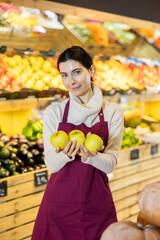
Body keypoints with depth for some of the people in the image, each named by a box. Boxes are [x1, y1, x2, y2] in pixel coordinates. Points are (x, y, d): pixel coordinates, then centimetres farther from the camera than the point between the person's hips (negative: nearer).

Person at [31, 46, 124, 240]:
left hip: (97, 204, 0)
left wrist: (91, 156, -26)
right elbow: (51, 164, -5)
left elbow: (110, 164, -6)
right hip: (59, 202, 0)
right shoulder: (54, 112, -1)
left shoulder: (112, 112, 0)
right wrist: (66, 154, -26)